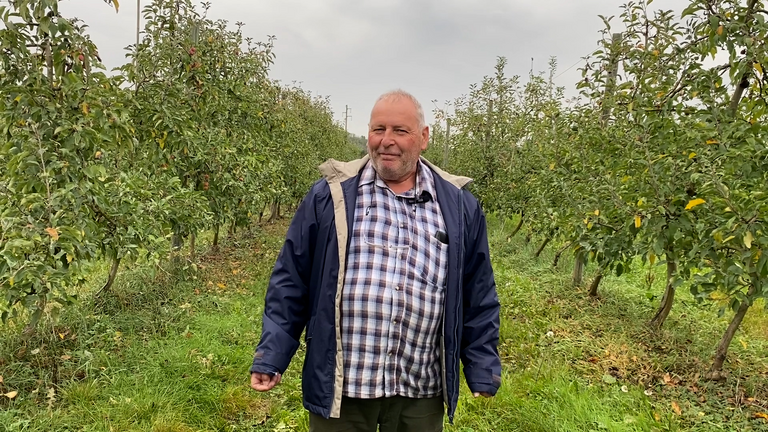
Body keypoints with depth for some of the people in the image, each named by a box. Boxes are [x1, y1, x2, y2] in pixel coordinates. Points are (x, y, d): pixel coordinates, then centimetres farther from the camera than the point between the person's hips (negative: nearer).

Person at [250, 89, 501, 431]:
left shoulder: (459, 205, 4)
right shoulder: (331, 194, -1)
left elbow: (477, 297, 8)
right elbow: (290, 282, 1)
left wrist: (483, 370, 5)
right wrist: (271, 357, -3)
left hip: (421, 392, 2)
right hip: (340, 386, -1)